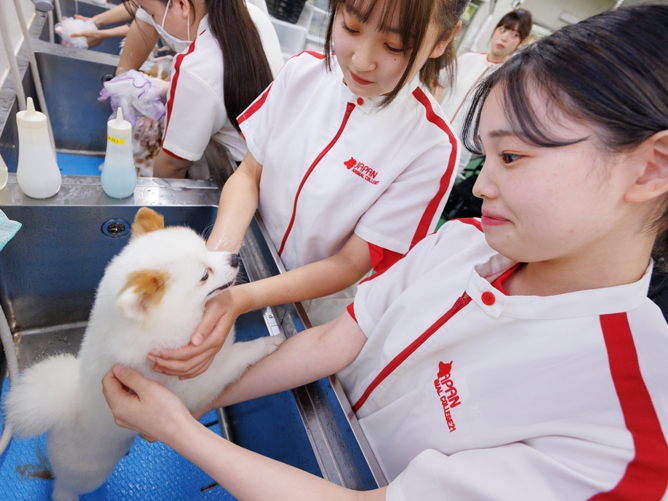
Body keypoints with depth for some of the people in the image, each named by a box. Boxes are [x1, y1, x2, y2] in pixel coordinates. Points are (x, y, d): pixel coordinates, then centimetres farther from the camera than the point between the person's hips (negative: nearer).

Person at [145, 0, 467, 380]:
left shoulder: (433, 147, -26)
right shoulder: (304, 71, -12)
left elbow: (350, 264, -22)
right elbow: (249, 173, -7)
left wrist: (242, 299, -34)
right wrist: (218, 252, -26)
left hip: (311, 314, -3)